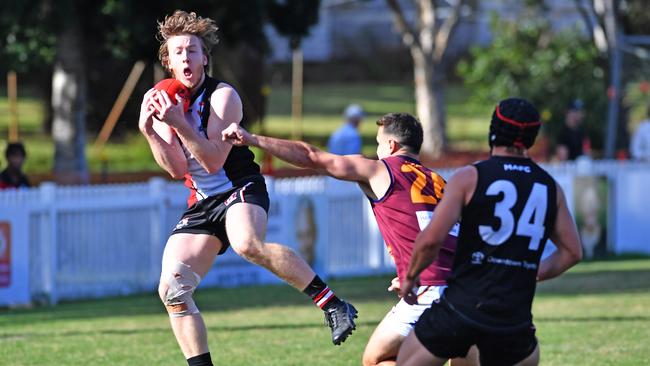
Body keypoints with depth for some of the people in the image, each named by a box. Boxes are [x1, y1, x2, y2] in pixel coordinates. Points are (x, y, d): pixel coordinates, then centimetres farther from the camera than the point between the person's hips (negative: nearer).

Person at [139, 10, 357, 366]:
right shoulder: (159, 100, 5)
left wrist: (180, 124, -30)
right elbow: (178, 169, -3)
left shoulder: (222, 96, -11)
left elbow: (213, 161, -21)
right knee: (172, 289, -5)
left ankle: (332, 304, -33)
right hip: (202, 203, 6)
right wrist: (149, 132, -17)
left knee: (247, 244, -39)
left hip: (242, 190, -6)